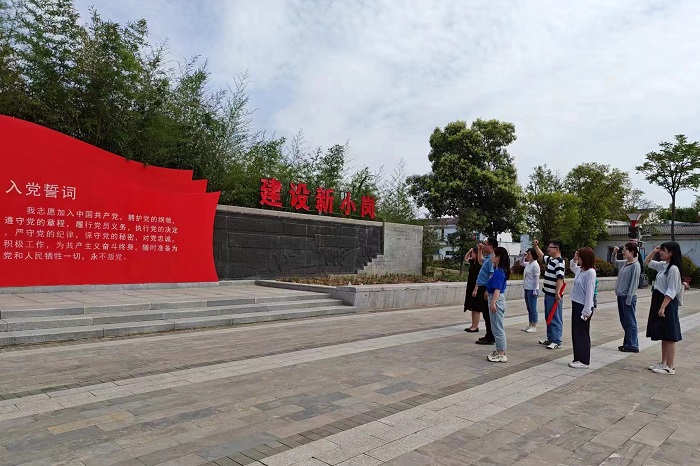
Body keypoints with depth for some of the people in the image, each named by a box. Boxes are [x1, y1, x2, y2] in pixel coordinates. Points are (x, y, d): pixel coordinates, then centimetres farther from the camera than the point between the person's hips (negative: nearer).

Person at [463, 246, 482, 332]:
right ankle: (473, 325, 21)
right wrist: (469, 251, 15)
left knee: (476, 309, -1)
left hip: (476, 289, -9)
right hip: (470, 288, 9)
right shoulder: (473, 262, 11)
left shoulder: (479, 264, -17)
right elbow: (465, 259, 26)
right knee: (472, 308, 14)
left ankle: (475, 327, 5)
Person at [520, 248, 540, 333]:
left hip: (532, 290, -9)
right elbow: (521, 263, 30)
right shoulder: (528, 264, 9)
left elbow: (536, 278, -18)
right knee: (529, 308, 14)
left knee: (532, 308, 0)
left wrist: (535, 290, -19)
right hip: (527, 289, 9)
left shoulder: (535, 265, -16)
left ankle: (534, 326, 8)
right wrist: (523, 256, 12)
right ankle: (530, 325, 22)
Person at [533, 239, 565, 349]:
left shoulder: (559, 262, -17)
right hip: (548, 294, 10)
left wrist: (557, 293, -28)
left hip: (554, 295, -10)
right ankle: (550, 339, 25)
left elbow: (560, 278, -24)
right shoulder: (550, 259, 12)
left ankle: (556, 341, 1)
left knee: (555, 319, -4)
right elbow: (541, 255, 34)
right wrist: (536, 246, 25)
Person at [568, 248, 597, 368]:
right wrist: (574, 259, 12)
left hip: (583, 307, -9)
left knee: (582, 334, 0)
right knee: (575, 334, 13)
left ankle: (584, 361, 10)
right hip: (576, 305, 9)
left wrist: (586, 311, -21)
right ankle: (578, 359, 23)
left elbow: (589, 293, -20)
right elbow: (572, 267, 33)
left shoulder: (590, 272, -17)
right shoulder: (580, 270, 7)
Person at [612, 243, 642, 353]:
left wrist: (629, 298, -18)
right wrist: (614, 254, 11)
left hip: (628, 297, -8)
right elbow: (615, 263, 30)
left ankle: (633, 346, 7)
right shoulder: (624, 263, 9)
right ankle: (627, 343, 24)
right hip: (620, 296, 8)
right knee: (624, 321, 15)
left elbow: (634, 283, -16)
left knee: (630, 322, -1)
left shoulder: (635, 265, -13)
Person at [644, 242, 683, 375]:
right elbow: (647, 262, 25)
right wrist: (654, 252, 10)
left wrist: (663, 307, -22)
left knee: (669, 336, -1)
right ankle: (663, 363, 24)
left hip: (668, 303, -9)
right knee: (663, 336, 15)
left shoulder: (674, 269, -17)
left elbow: (671, 292, -20)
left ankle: (670, 367, 6)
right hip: (659, 301, 9)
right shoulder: (663, 265, 8)